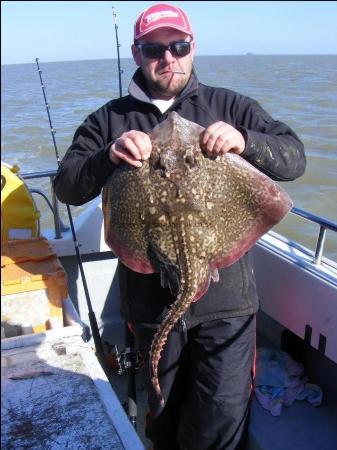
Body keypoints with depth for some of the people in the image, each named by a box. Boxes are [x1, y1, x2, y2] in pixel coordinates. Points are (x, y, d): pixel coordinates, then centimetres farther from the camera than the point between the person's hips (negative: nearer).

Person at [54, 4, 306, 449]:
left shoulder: (229, 107, 5)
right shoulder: (111, 120, 6)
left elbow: (294, 158, -1)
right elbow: (67, 188, 0)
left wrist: (245, 140, -22)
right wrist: (109, 157, -20)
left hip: (226, 294, -1)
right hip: (152, 296, 1)